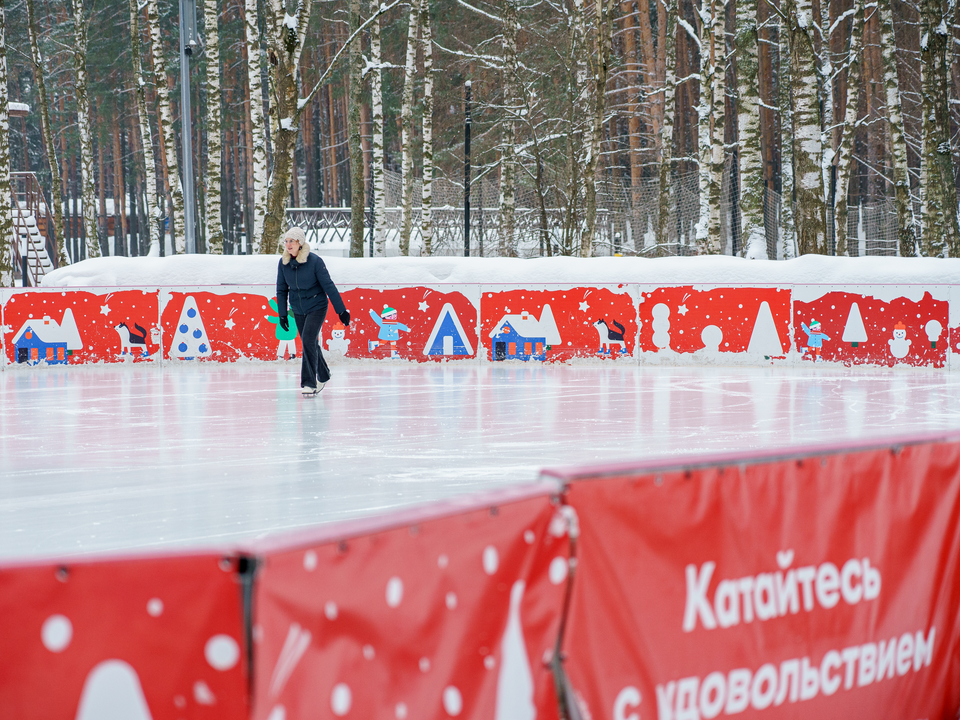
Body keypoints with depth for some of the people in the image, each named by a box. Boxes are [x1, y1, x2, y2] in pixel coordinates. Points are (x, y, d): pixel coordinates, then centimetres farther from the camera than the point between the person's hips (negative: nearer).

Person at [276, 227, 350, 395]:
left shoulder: (315, 261, -18)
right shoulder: (283, 263, -5)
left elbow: (329, 286, -14)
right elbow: (281, 289, 6)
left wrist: (341, 310, -12)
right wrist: (282, 314, 6)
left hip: (317, 307, -5)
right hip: (298, 310, 5)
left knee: (308, 341, -18)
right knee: (310, 344, 13)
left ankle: (309, 383, -15)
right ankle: (323, 375, 33)